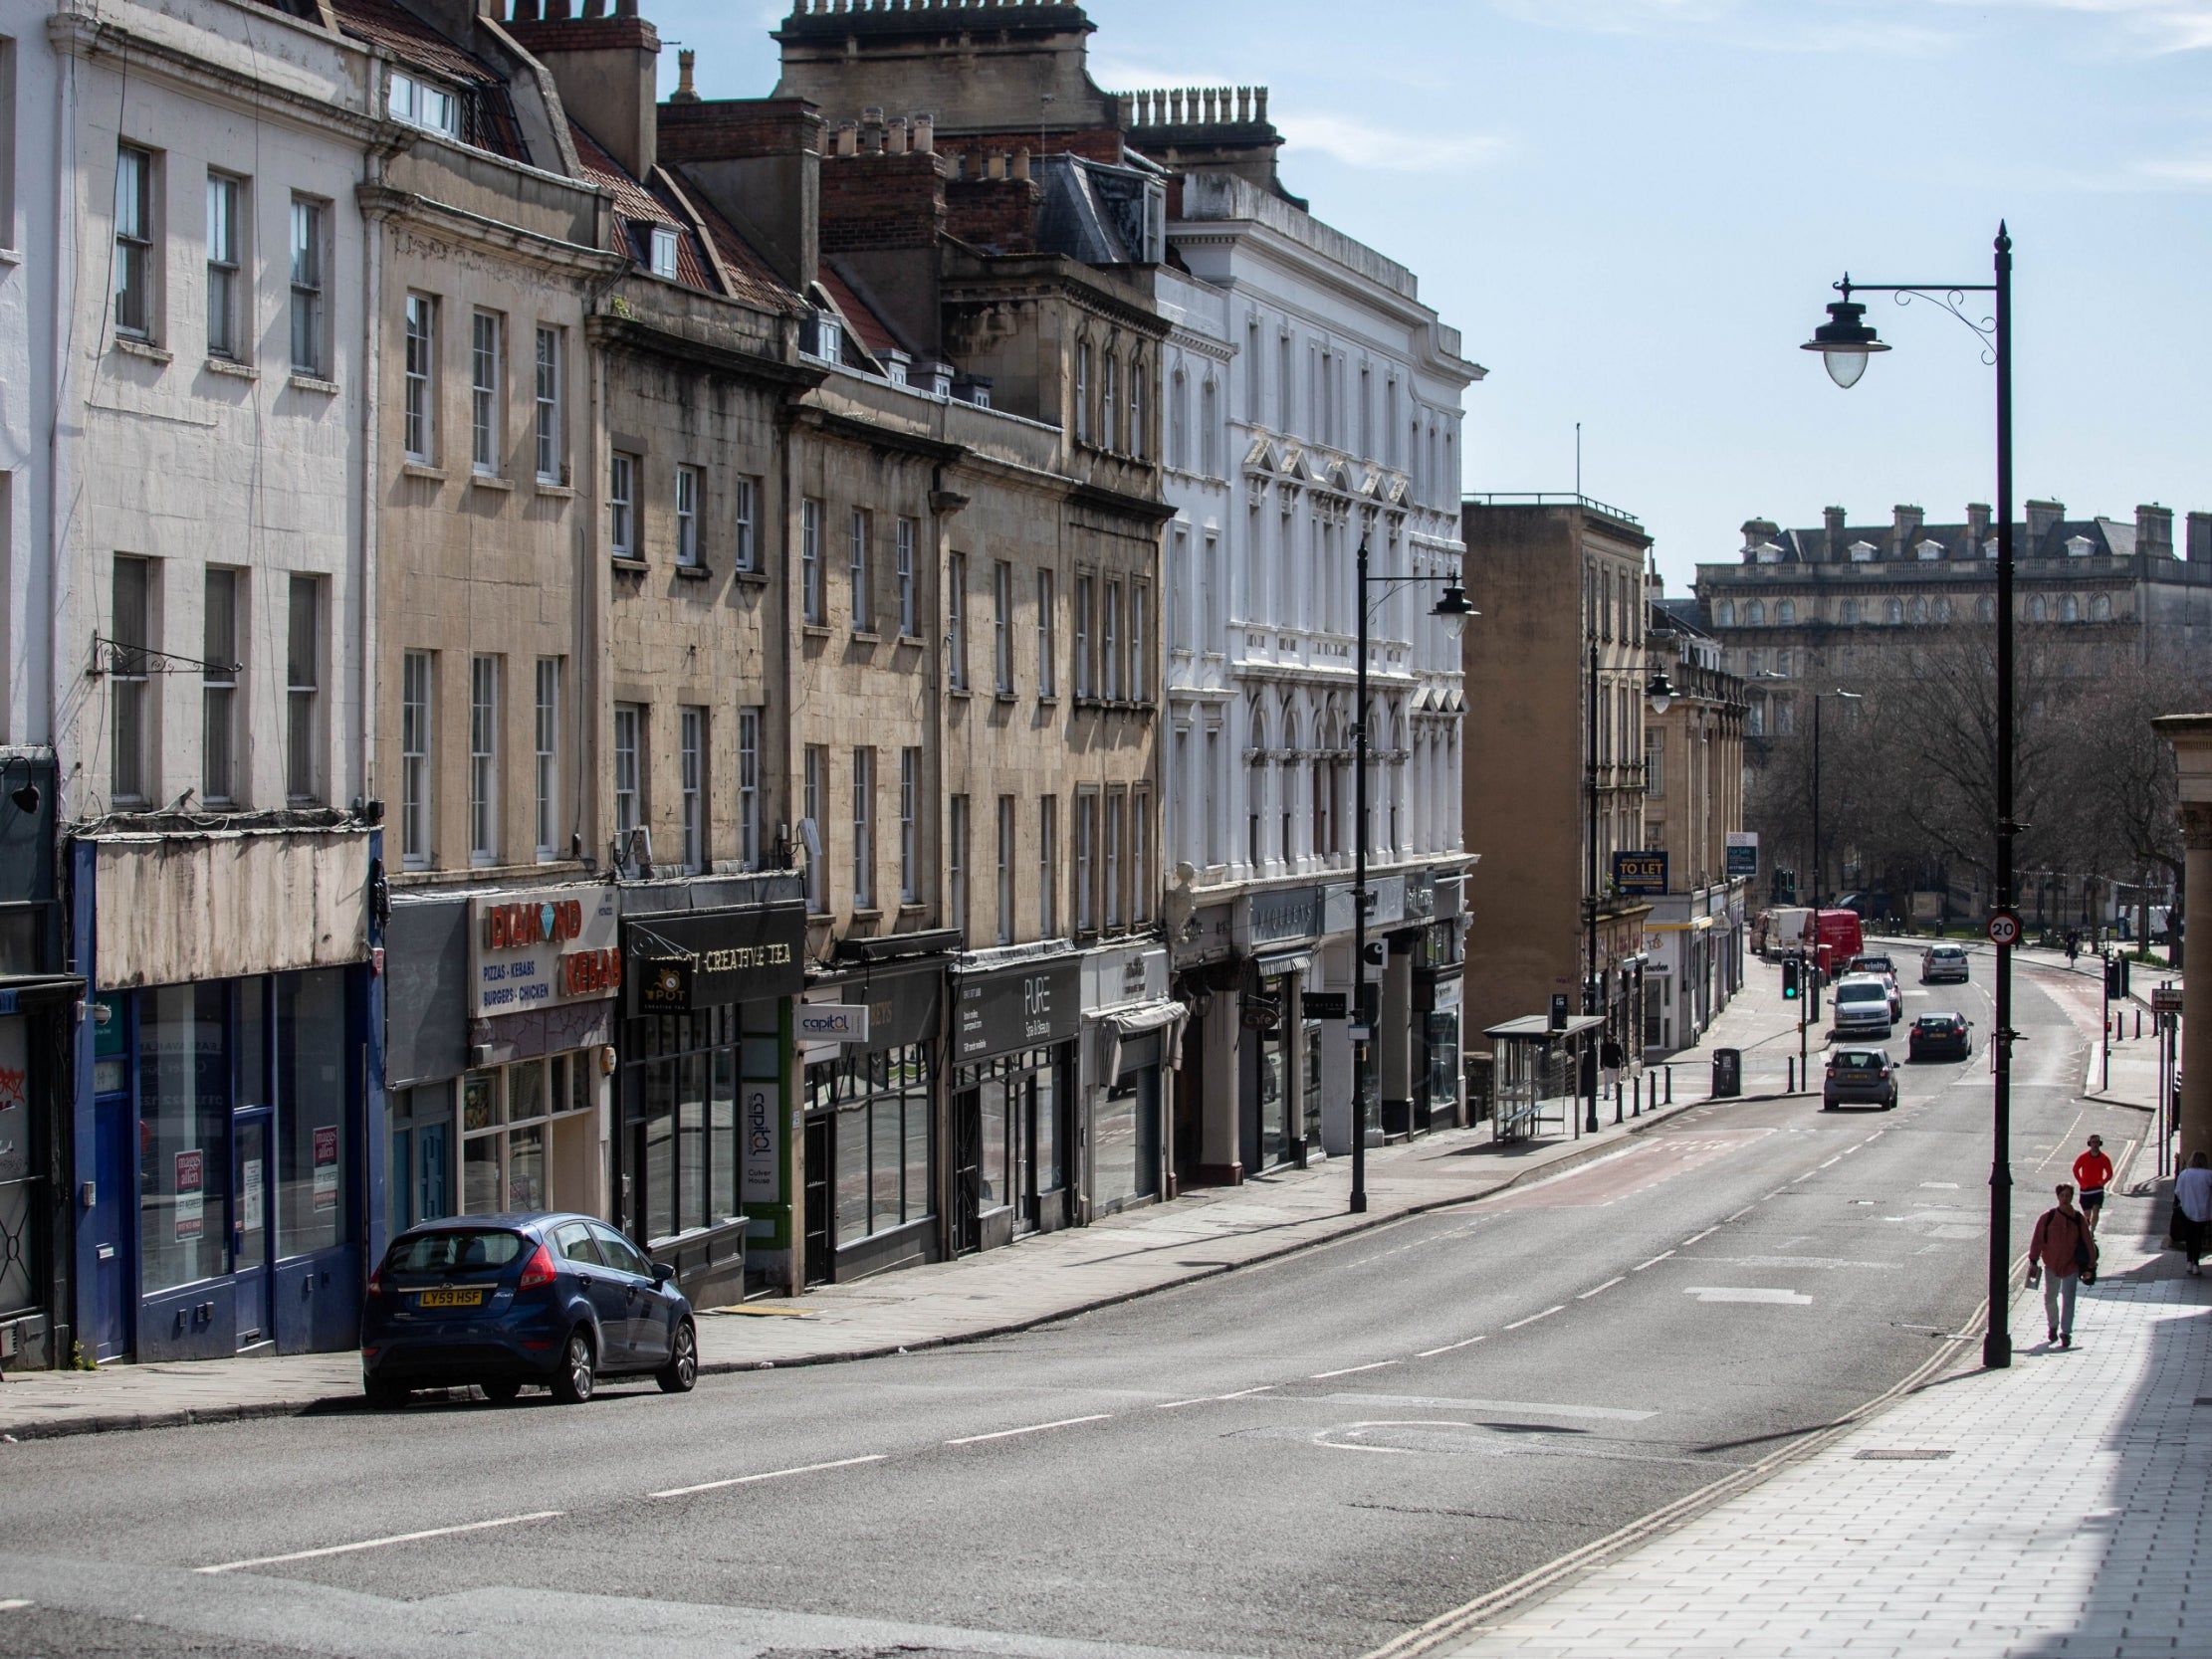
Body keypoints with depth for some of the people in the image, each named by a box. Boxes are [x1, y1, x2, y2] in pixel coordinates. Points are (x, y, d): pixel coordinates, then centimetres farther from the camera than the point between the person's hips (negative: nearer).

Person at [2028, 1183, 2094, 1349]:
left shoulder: (2078, 1219, -3)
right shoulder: (2047, 1217, -6)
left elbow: (2088, 1243, 2)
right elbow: (2037, 1240, -2)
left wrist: (2091, 1265, 3)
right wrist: (2033, 1262, -4)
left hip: (2071, 1266, -1)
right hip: (2051, 1265, 1)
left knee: (2068, 1300, -6)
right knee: (2050, 1298, 13)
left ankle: (2066, 1333, -4)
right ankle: (2053, 1326, 36)